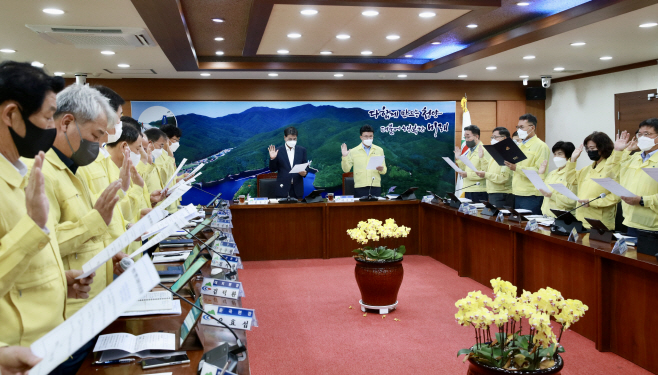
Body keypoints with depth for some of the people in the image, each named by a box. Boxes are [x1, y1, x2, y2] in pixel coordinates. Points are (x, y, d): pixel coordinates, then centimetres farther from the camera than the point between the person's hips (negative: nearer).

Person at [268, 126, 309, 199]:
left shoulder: (302, 150, 7)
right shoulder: (278, 151, 1)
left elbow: (306, 166, 10)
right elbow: (273, 169, 2)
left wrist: (305, 172, -12)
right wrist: (272, 159, -16)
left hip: (297, 188, 2)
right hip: (283, 188, -2)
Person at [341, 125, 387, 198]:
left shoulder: (379, 150, 11)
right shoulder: (353, 151, 4)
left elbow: (384, 171, 10)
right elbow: (346, 169, 1)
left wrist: (381, 169, -12)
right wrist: (344, 157, -12)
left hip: (375, 186, 2)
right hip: (360, 187, -2)